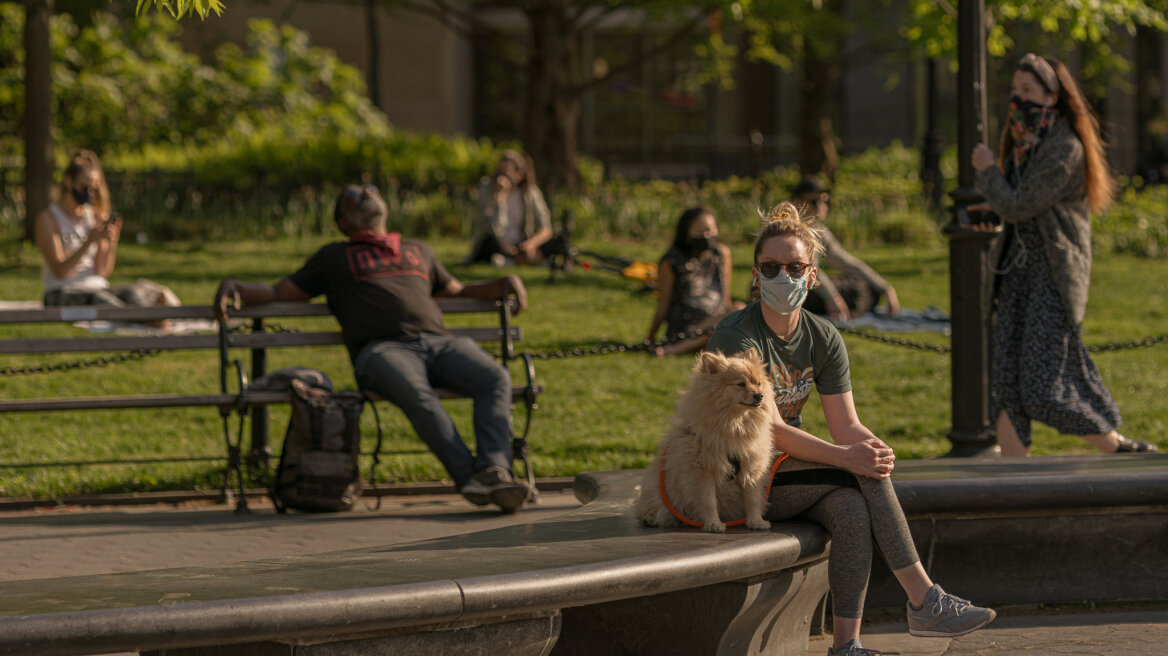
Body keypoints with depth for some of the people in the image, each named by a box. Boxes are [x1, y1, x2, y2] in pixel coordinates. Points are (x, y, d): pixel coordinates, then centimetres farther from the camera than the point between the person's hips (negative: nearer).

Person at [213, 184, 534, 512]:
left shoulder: (418, 251, 38)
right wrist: (233, 286, 10)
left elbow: (458, 291, 46)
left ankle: (494, 470, -46)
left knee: (495, 378, -30)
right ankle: (468, 476, -47)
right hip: (382, 348, -3)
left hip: (439, 342, 4)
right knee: (415, 393, -40)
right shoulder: (333, 256, 29)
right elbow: (277, 292, 29)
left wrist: (506, 283, 27)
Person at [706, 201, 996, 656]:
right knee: (864, 474, -24)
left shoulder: (823, 338, 5)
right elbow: (770, 430, -24)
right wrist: (847, 457, -33)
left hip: (790, 472, 6)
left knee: (853, 506, -28)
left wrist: (875, 447, -26)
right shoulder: (736, 337, -16)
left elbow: (846, 426, -2)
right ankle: (923, 601, -23)